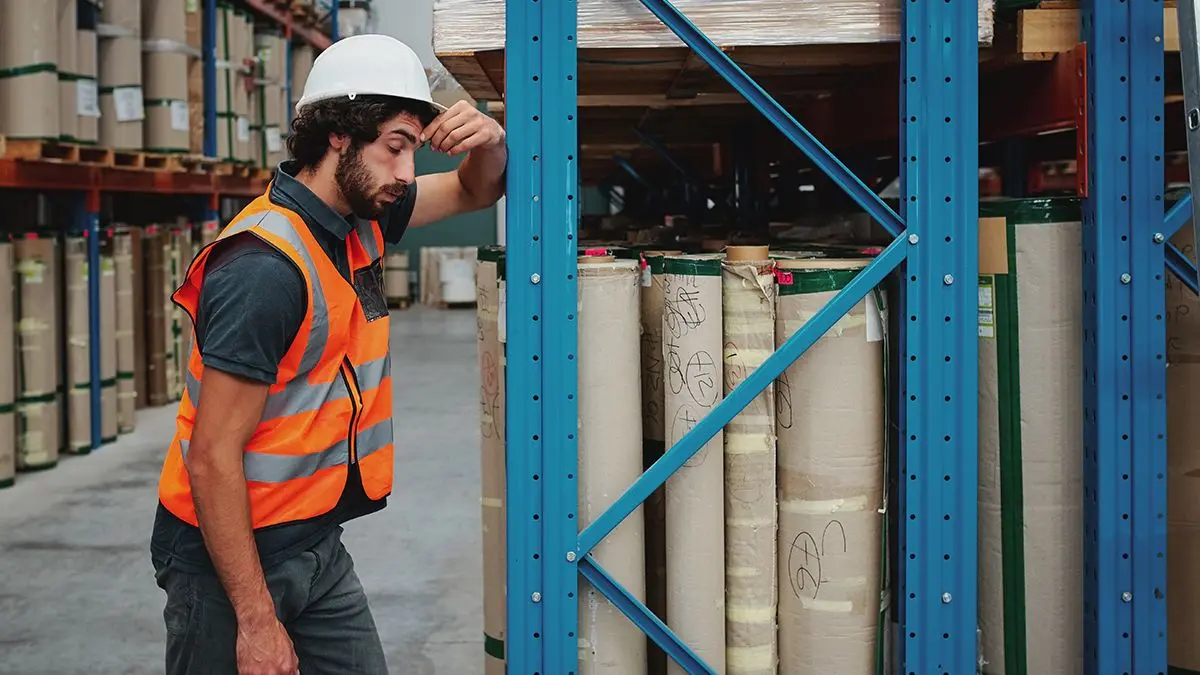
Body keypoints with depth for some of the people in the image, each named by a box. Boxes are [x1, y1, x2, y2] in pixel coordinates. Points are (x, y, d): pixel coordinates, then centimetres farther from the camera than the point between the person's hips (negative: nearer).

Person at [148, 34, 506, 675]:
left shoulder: (361, 220, 3)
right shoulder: (265, 267, -23)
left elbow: (475, 190, 21)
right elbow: (214, 458, -24)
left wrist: (488, 142, -5)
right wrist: (257, 621, -23)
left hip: (317, 550, 8)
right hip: (229, 557, -8)